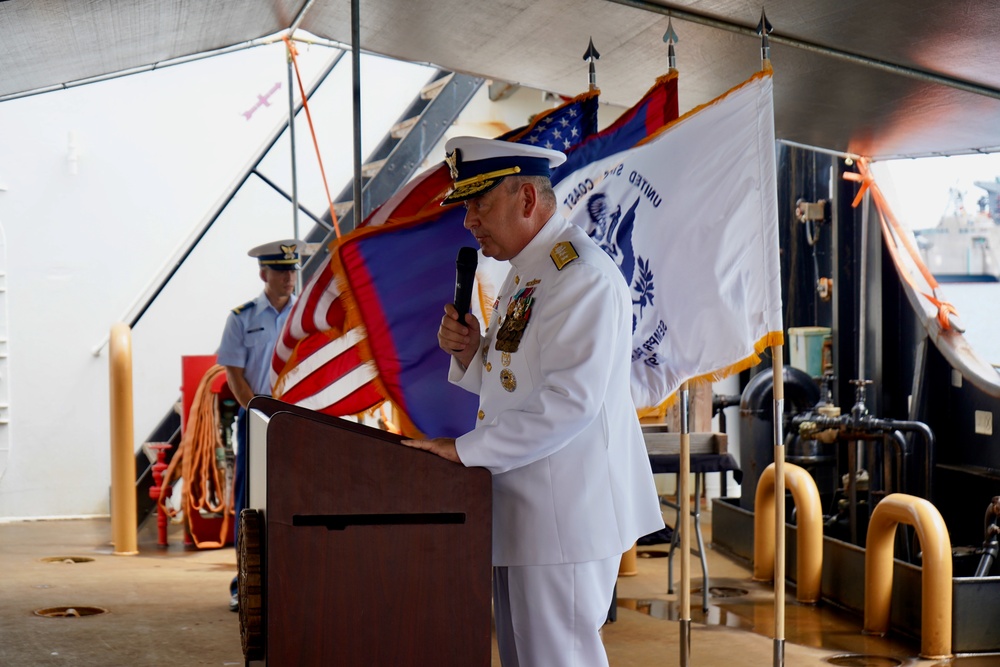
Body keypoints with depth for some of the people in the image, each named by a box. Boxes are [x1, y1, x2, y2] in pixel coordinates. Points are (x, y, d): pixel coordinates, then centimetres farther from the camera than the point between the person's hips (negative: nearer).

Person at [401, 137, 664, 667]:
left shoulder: (581, 276, -19)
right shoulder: (525, 272, 15)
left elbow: (570, 401, -27)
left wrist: (466, 449, -22)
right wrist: (470, 351, 1)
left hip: (565, 514, -10)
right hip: (521, 510, 10)